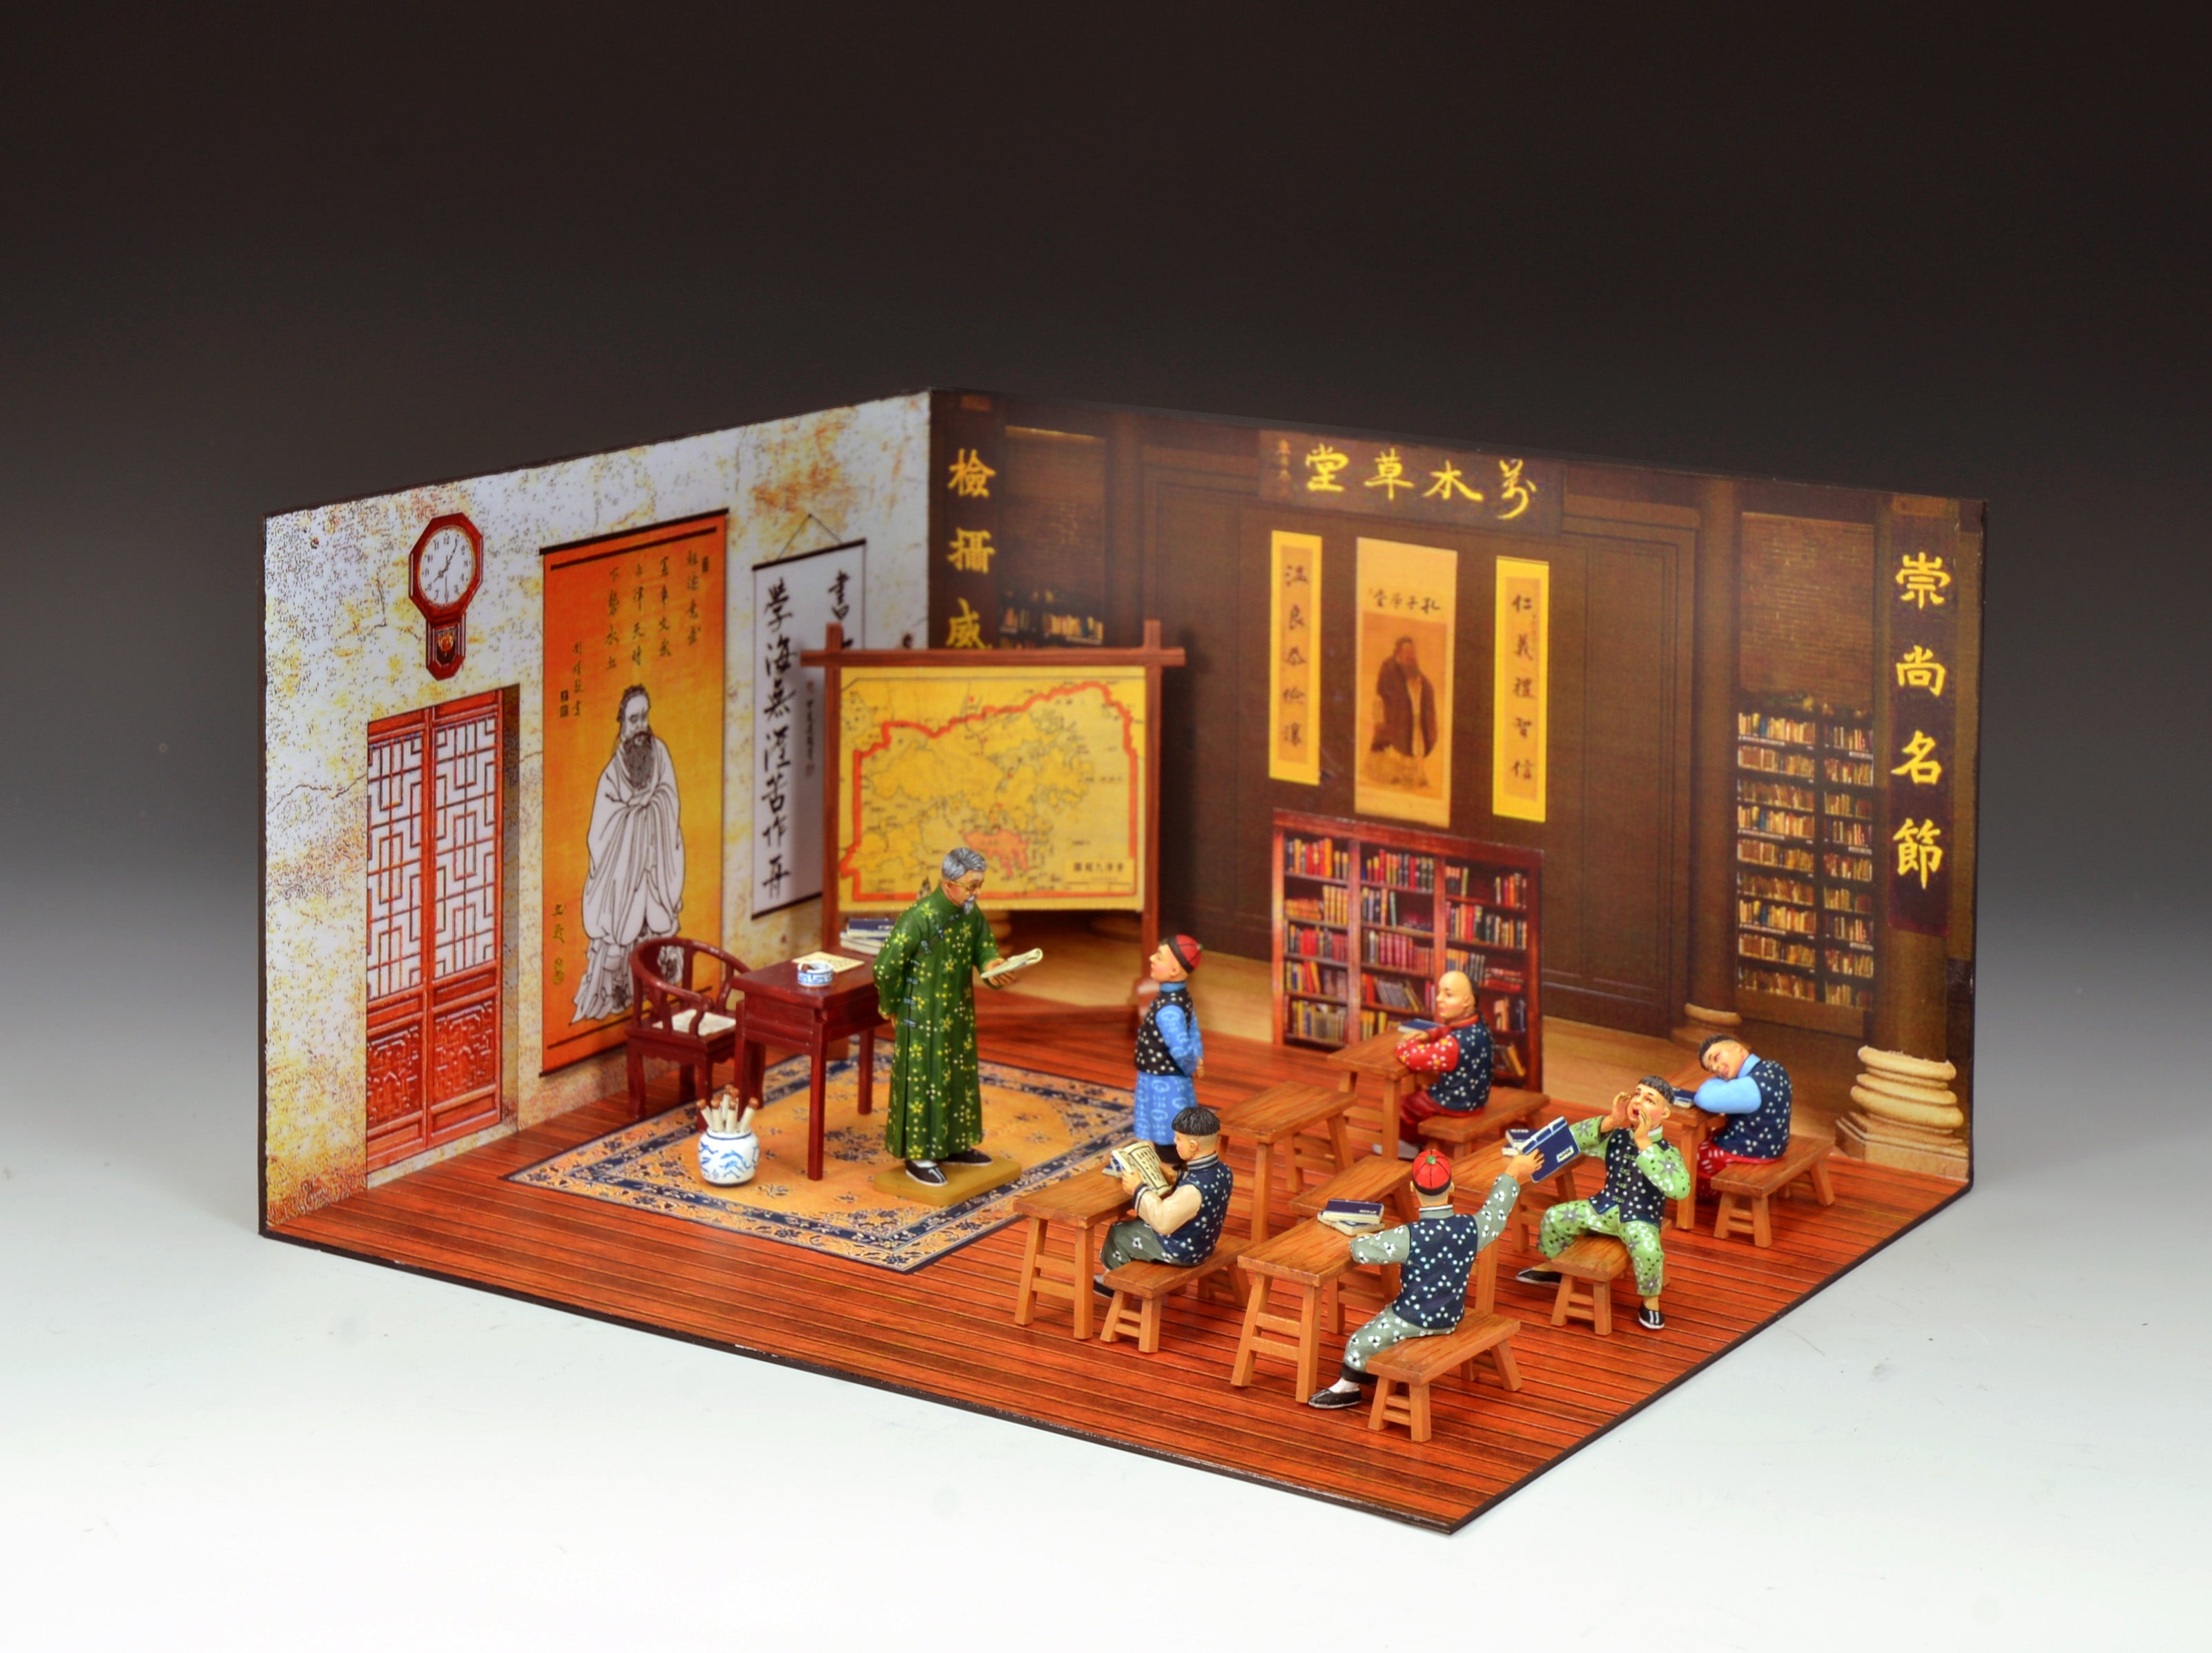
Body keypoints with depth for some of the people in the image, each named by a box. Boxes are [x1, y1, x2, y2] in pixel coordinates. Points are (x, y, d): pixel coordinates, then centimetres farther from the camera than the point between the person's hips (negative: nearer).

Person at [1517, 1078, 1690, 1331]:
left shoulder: (1667, 1152, -16)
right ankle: (1551, 1268, 28)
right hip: (1606, 1207, 5)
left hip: (1641, 1218, -5)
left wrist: (1644, 1143, -34)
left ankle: (1650, 1301, -7)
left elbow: (1679, 1189, -37)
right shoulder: (1615, 1138, 0)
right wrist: (1609, 1122, -16)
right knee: (1555, 1217, -1)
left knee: (1648, 1248, -35)